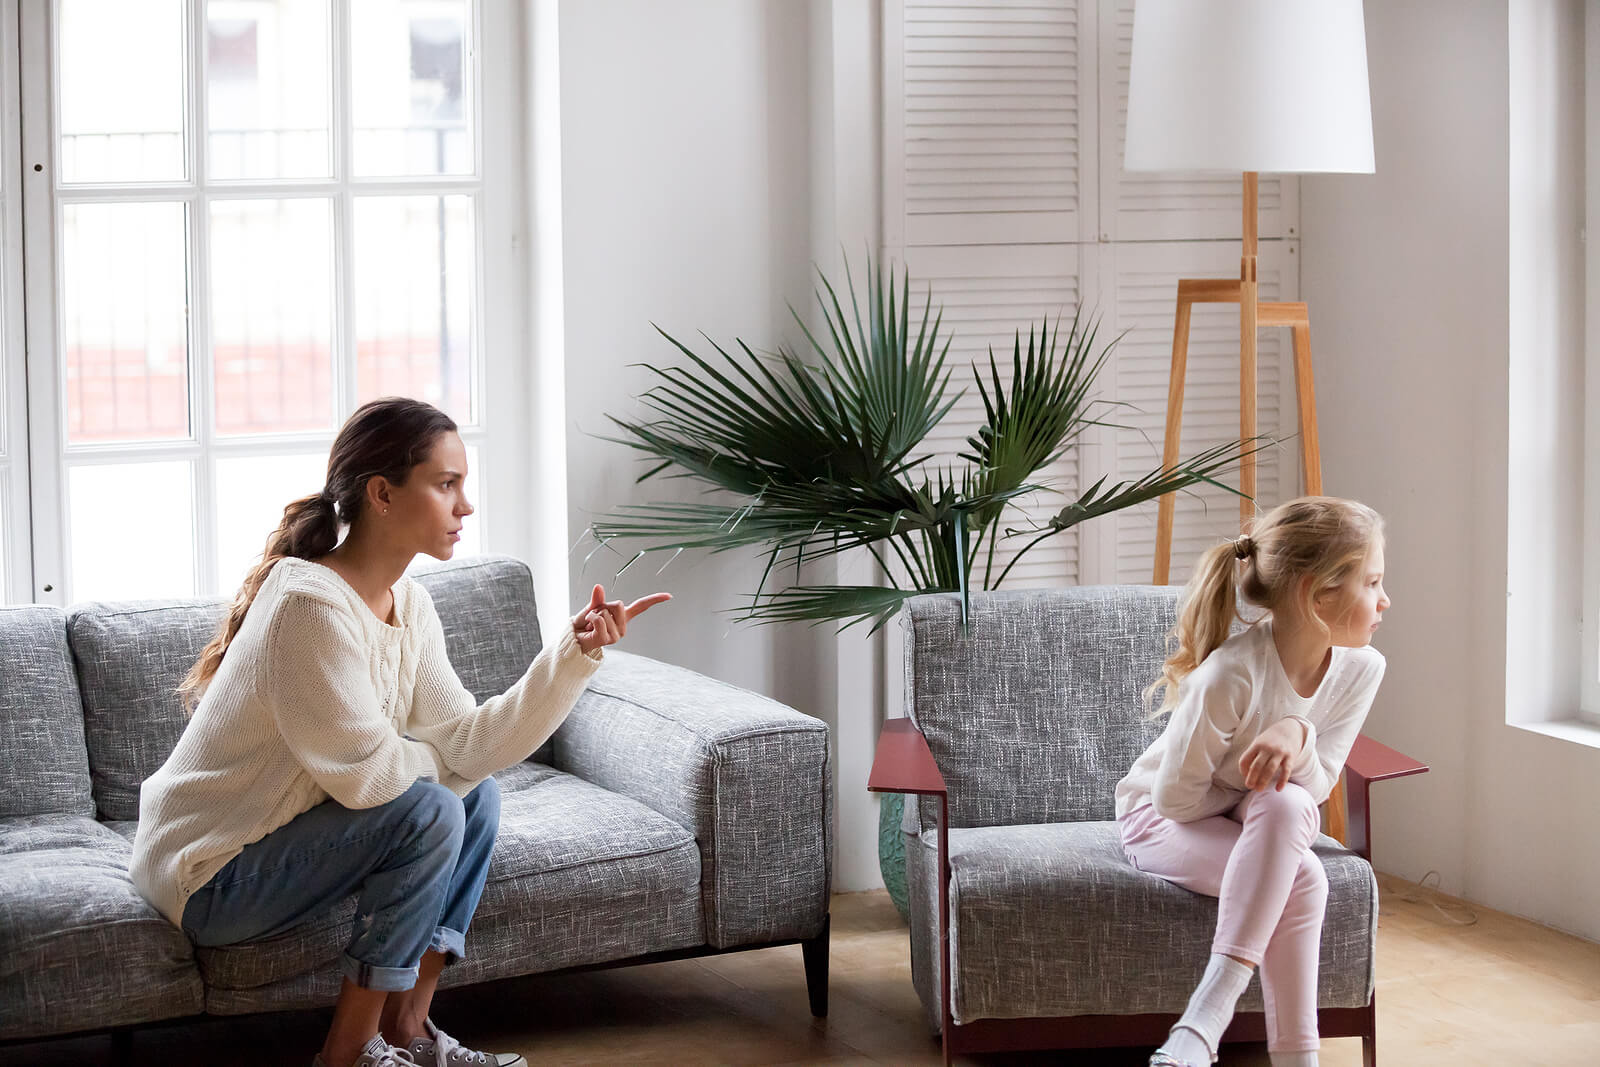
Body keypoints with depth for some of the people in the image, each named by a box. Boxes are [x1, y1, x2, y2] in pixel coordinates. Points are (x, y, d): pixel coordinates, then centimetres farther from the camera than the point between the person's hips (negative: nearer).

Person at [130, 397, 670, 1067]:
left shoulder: (406, 603, 2)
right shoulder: (309, 603, -27)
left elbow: (466, 742, -6)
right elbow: (366, 772, -27)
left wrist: (575, 653, -14)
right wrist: (441, 764, -6)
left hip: (280, 833, 9)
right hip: (207, 878, -9)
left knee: (477, 796, 6)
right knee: (430, 811, -22)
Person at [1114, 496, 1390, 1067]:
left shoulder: (1361, 668, -14)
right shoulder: (1233, 673, -31)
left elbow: (1317, 788, -14)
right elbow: (1175, 798, -21)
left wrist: (1296, 738, -35)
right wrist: (1262, 780, -9)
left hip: (1271, 823, 5)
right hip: (1160, 821, -5)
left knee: (1288, 806, -33)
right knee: (1300, 878, -32)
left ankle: (1206, 1016, -35)